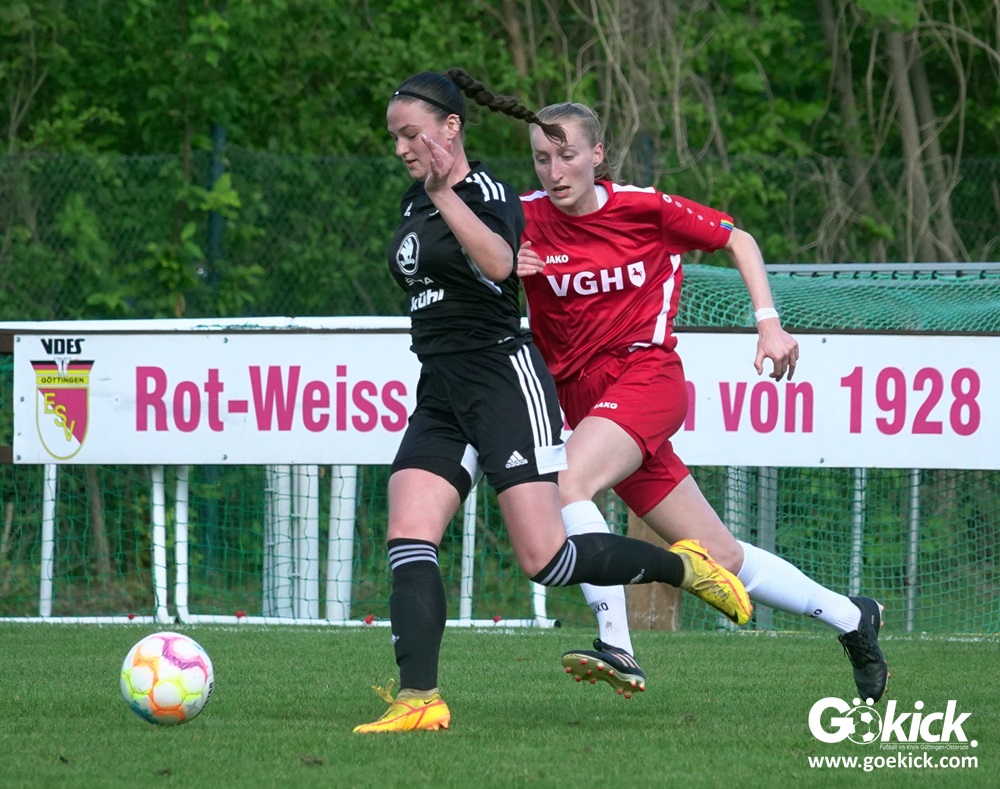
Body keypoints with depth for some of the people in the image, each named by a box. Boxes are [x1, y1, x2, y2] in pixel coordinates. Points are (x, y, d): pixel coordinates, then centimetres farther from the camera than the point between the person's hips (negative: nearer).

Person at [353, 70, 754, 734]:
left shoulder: (487, 193, -10)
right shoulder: (415, 202, 15)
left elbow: (497, 263, -33)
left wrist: (446, 195, -41)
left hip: (504, 380, -8)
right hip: (439, 397, 8)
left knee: (545, 559, -13)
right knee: (407, 542, -10)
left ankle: (684, 567, 8)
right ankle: (420, 699, -17)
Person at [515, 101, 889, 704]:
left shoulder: (645, 208, -5)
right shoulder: (524, 219, -1)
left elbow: (737, 239, 9)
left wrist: (769, 322, -1)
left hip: (645, 371, -4)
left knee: (568, 479, -32)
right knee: (719, 555, 8)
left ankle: (617, 647, -33)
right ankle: (850, 616, 26)